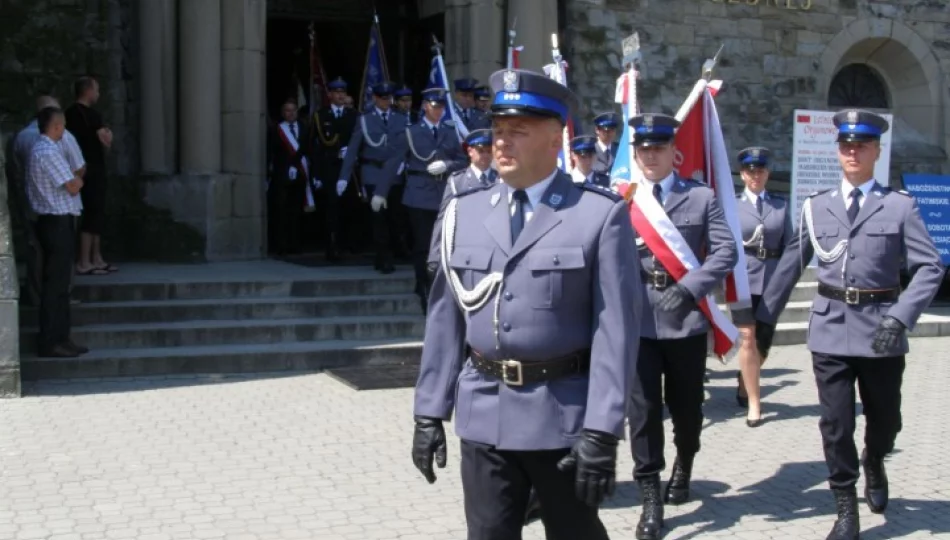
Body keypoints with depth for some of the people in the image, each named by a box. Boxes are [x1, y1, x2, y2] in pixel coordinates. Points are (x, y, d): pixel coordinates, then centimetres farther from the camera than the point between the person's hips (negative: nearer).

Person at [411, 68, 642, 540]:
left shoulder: (602, 214, -7)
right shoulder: (464, 211, 6)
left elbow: (616, 328, -11)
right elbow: (445, 317, 7)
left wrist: (602, 430, -15)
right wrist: (431, 411, 5)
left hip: (564, 416, -3)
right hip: (483, 414, 4)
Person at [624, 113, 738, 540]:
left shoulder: (701, 197, 4)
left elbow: (726, 252, -3)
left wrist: (687, 289, -14)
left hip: (685, 319, 1)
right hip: (636, 319, -1)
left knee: (685, 404, 15)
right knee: (643, 408, -2)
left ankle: (683, 467, 43)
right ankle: (650, 499, 7)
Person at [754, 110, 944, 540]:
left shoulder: (900, 206, -1)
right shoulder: (816, 206, 6)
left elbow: (930, 267, -5)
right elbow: (790, 265, 9)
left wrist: (900, 317, -17)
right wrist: (765, 318, 8)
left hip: (880, 329, -1)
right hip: (830, 328, 1)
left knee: (885, 419, 13)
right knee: (835, 424, 1)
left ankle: (874, 463, 47)